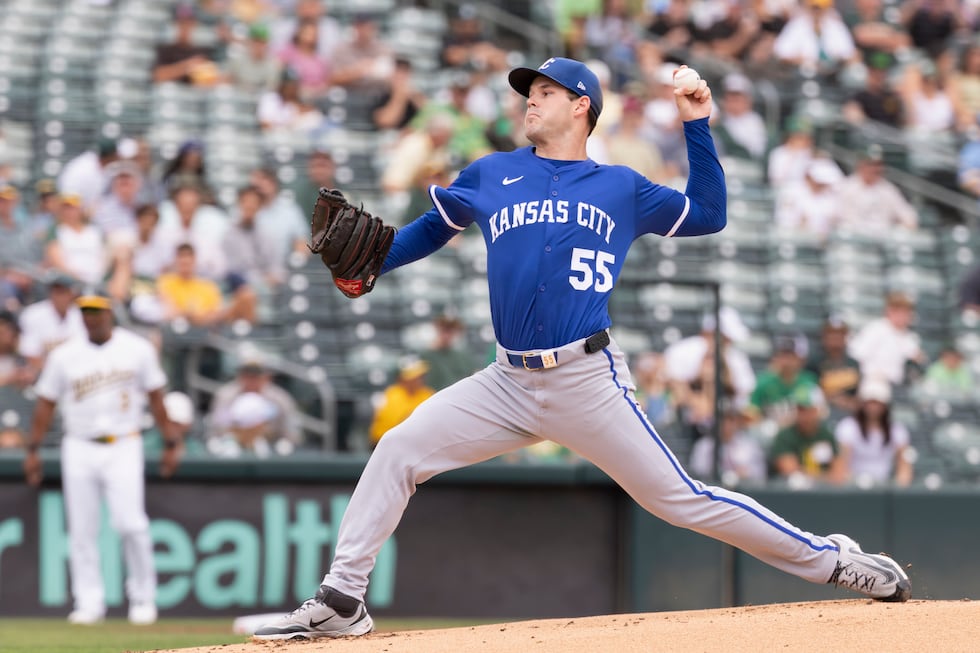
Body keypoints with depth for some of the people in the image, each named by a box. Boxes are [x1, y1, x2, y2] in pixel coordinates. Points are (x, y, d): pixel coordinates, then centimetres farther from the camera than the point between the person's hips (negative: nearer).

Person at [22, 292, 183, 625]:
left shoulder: (138, 349, 4)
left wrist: (171, 443, 5)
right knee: (82, 531, 0)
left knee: (131, 524, -13)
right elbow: (45, 403, 9)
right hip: (79, 450, 2)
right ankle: (89, 602, 6)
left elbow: (155, 397, 8)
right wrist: (33, 450, 4)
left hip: (123, 448, -2)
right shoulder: (64, 356, 4)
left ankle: (143, 598, 0)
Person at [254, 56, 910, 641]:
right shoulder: (491, 175, 13)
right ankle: (341, 602, -3)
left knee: (680, 499, -6)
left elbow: (709, 215, 15)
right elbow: (431, 230, 22)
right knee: (399, 451, -9)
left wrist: (697, 126, 7)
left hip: (588, 382, -3)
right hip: (509, 383, 3)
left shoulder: (621, 188, 9)